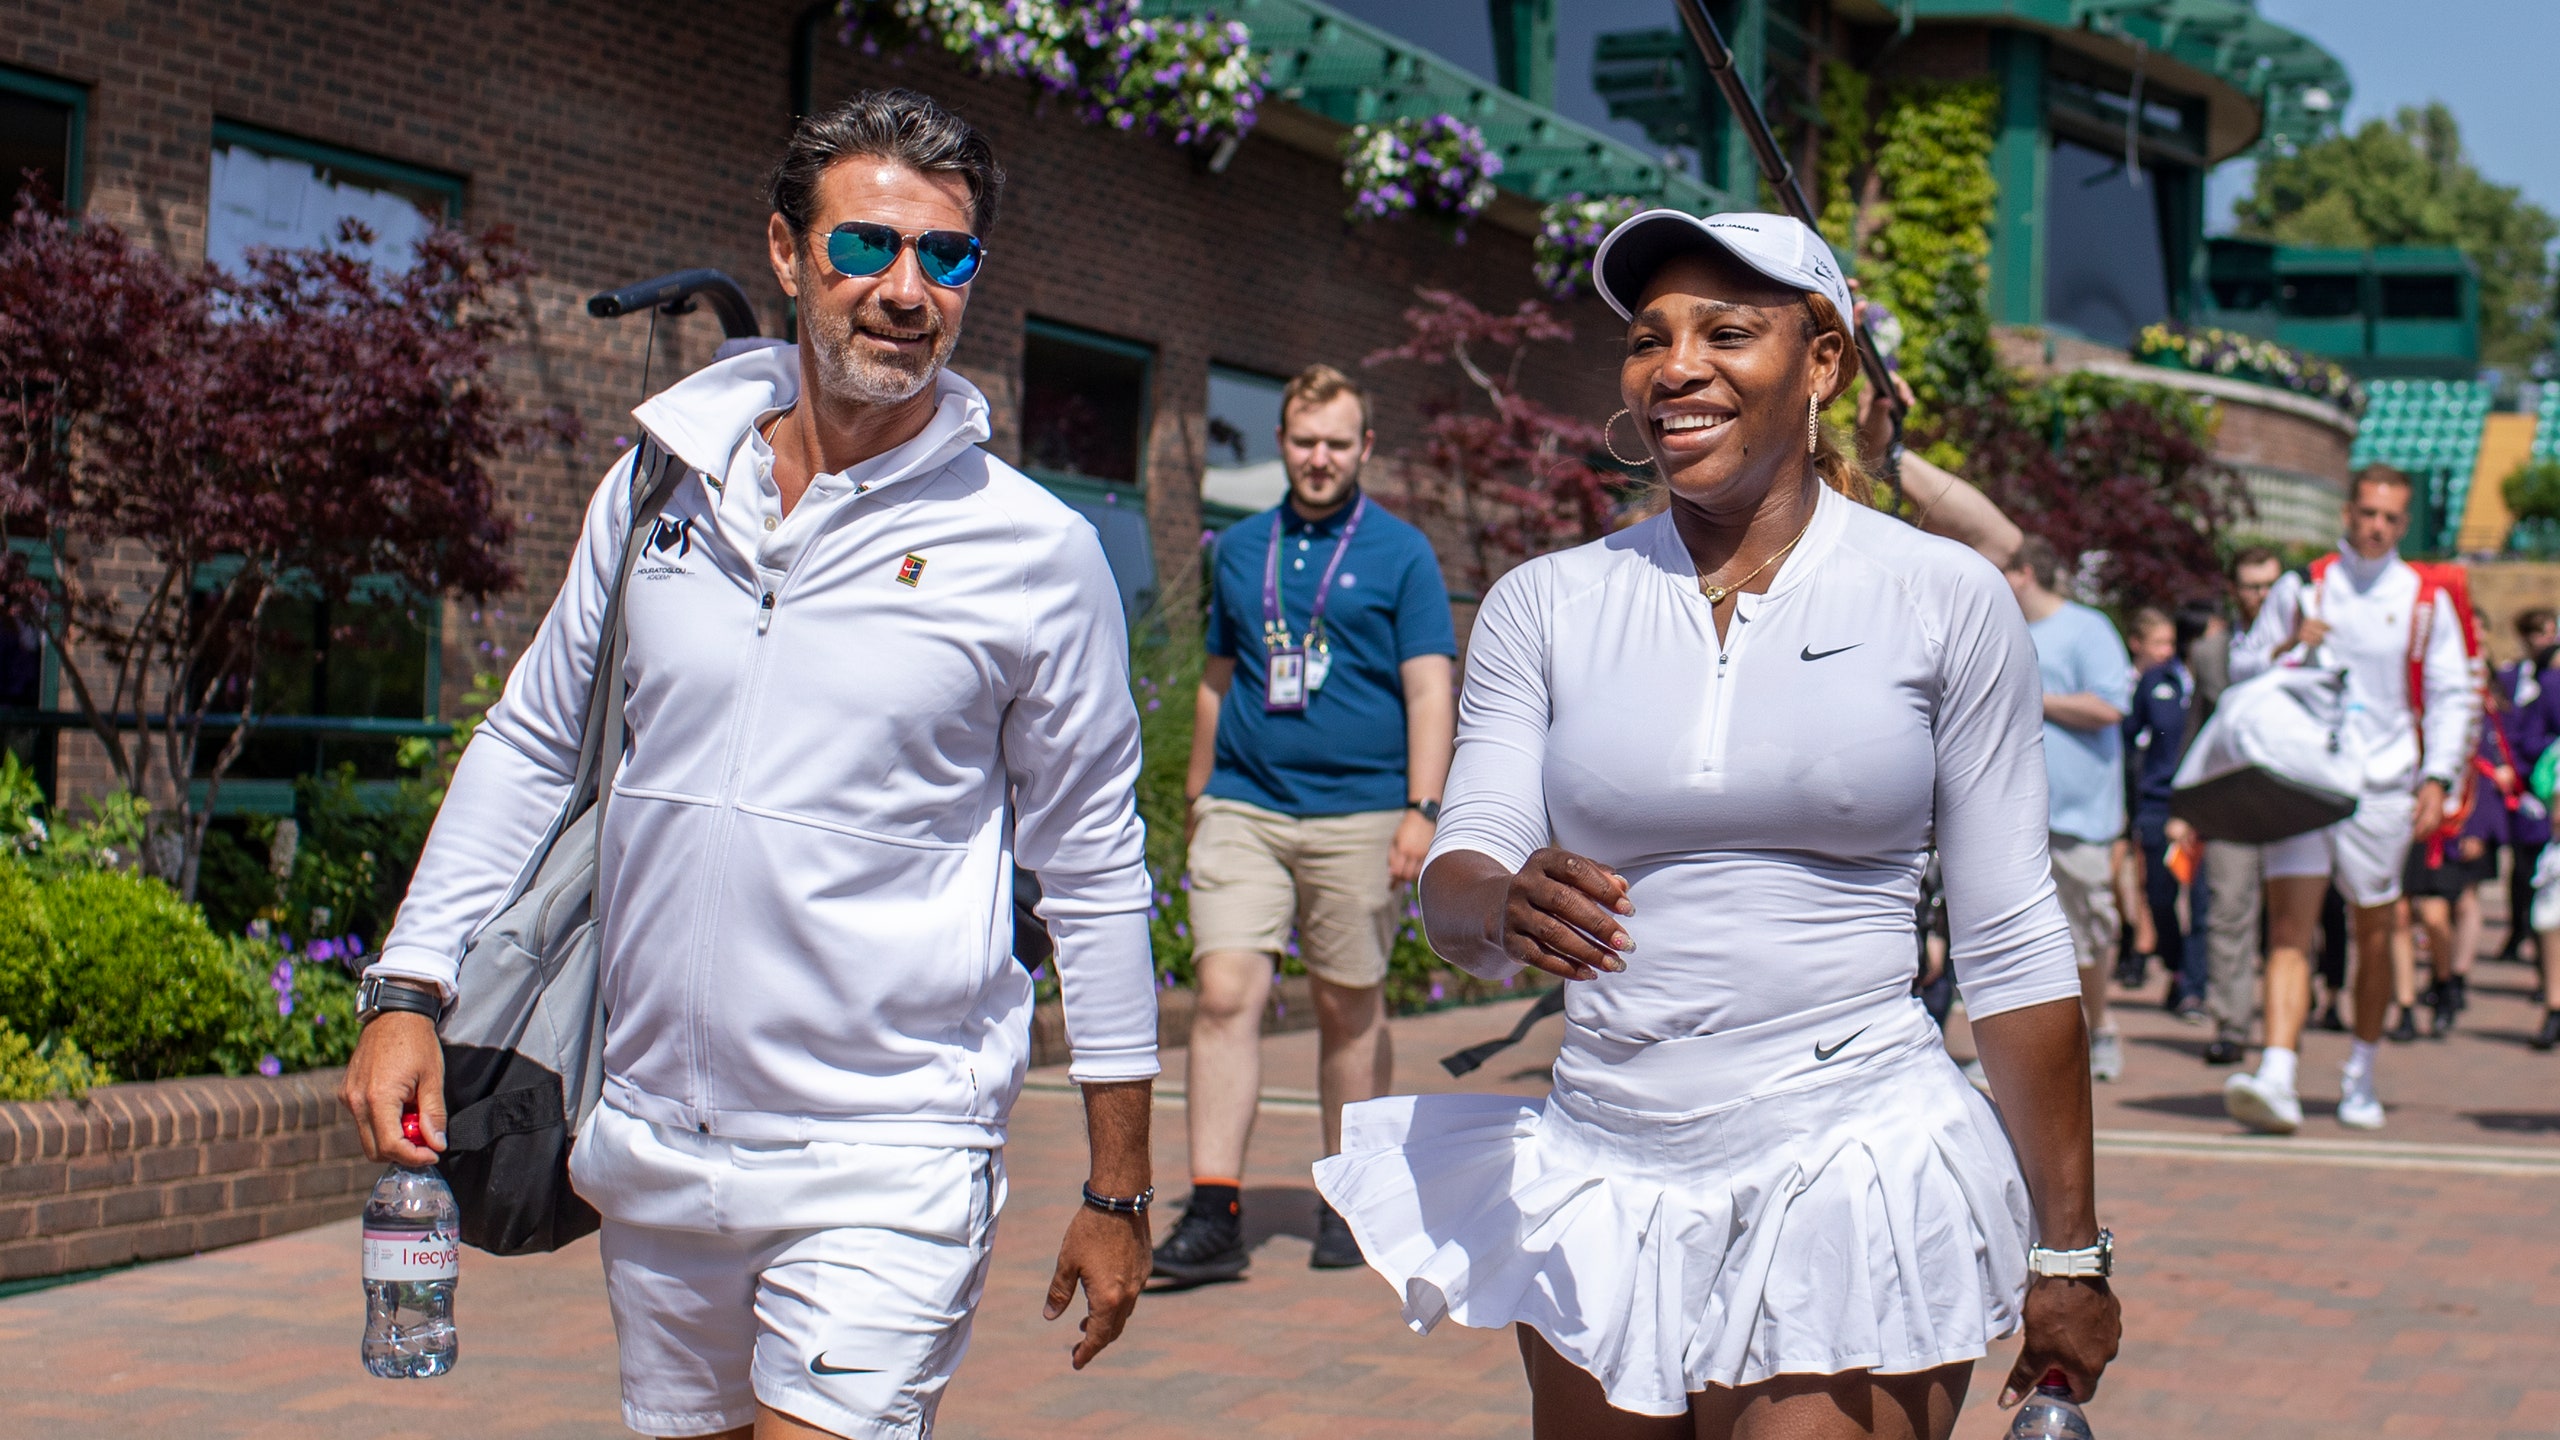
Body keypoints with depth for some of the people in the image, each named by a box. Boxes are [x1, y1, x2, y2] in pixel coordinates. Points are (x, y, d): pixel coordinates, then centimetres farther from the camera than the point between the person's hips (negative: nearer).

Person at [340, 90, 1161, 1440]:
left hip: (885, 1157, -4)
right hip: (653, 1142, 4)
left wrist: (1116, 1193, 2)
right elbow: (530, 748, 14)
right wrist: (409, 991, 6)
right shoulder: (660, 487, 3)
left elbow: (1095, 872, 0)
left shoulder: (1034, 552, -6)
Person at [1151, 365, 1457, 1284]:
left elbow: (1429, 690, -2)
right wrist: (1199, 799, 21)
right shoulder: (1240, 550, 14)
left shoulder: (1401, 554, 3)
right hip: (1244, 808, 3)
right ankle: (1213, 1216, -11)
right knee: (1224, 995, -10)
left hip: (1358, 813, -2)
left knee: (1350, 1009, 6)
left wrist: (1422, 811, -12)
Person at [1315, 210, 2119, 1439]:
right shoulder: (1545, 607, 6)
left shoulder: (1942, 600, 0)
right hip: (1599, 1196, 3)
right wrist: (1505, 908, -23)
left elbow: (2012, 944, 1)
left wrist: (2068, 1250, 2)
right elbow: (1455, 891, 1)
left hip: (1854, 1192, -3)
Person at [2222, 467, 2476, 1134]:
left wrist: (2437, 778, -4)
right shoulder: (2299, 589, 10)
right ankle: (2276, 1079, -24)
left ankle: (2360, 1076, 25)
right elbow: (2245, 674, 13)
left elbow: (2451, 696, 8)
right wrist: (2288, 649, -7)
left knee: (2374, 932, 7)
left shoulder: (2427, 600, 9)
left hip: (2380, 784, 1)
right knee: (2288, 922, -14)